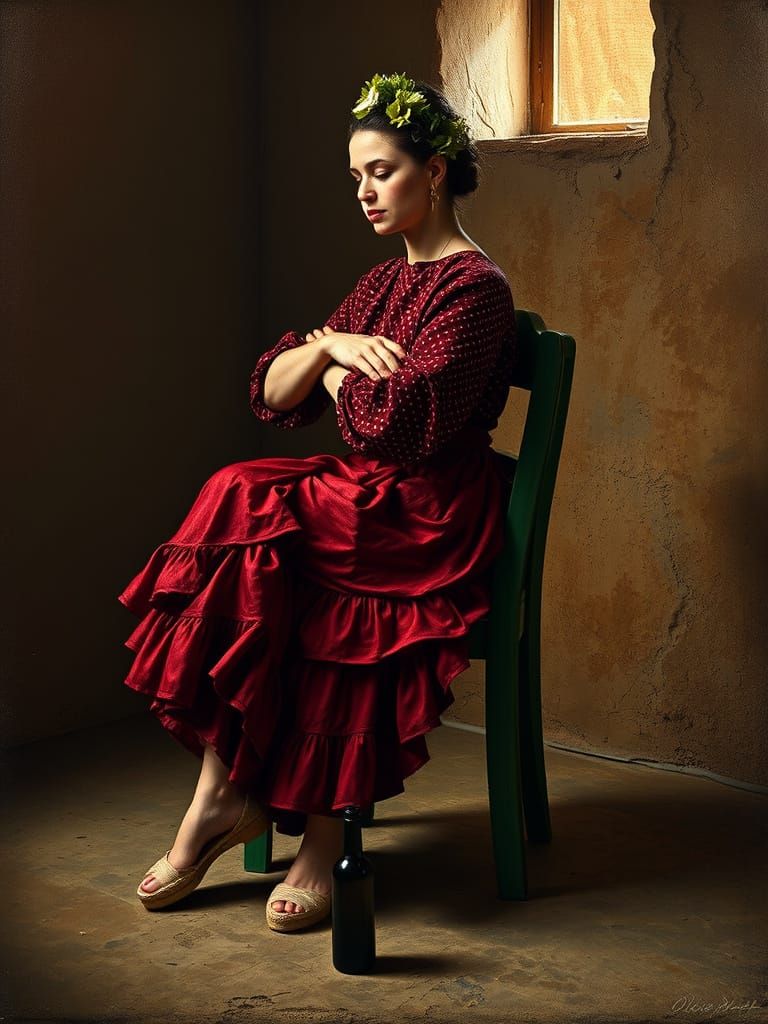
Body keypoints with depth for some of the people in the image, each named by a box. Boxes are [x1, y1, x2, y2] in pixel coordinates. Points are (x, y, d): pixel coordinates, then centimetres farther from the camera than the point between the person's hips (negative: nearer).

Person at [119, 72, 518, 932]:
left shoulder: (474, 287, -8)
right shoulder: (381, 283, 18)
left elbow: (399, 420, -21)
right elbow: (269, 393, 12)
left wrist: (332, 364, -2)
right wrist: (331, 347, -7)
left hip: (429, 525, -7)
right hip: (361, 501, 7)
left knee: (241, 515, -23)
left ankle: (228, 790, -11)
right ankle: (318, 840, -17)